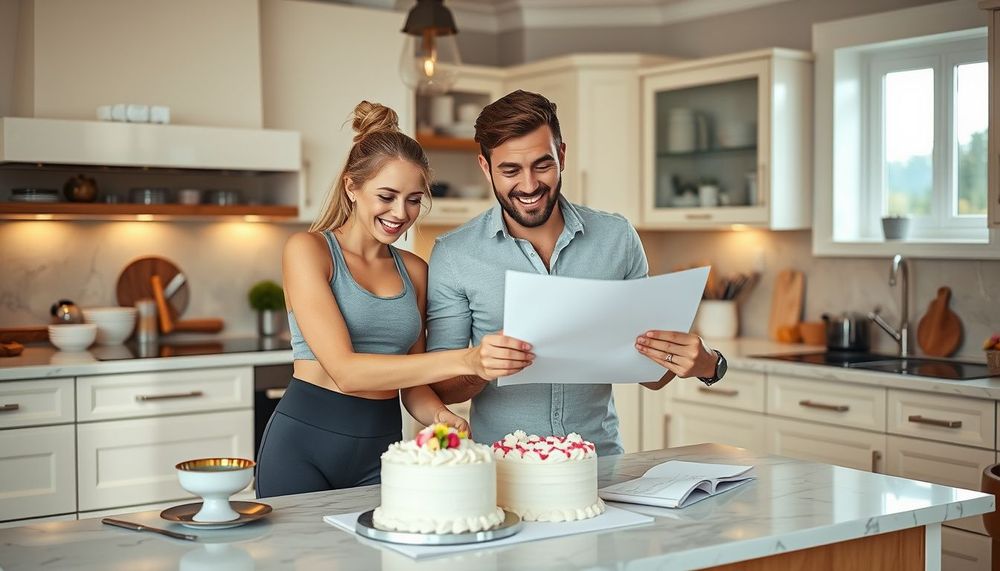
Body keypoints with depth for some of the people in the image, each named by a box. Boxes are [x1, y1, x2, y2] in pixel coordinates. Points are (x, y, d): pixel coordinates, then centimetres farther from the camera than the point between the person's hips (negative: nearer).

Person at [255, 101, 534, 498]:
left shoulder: (414, 271, 9)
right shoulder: (307, 249, -9)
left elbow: (412, 386, 12)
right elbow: (344, 370, -20)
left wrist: (441, 416, -12)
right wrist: (466, 360, -28)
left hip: (381, 450, 5)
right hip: (304, 446, -5)